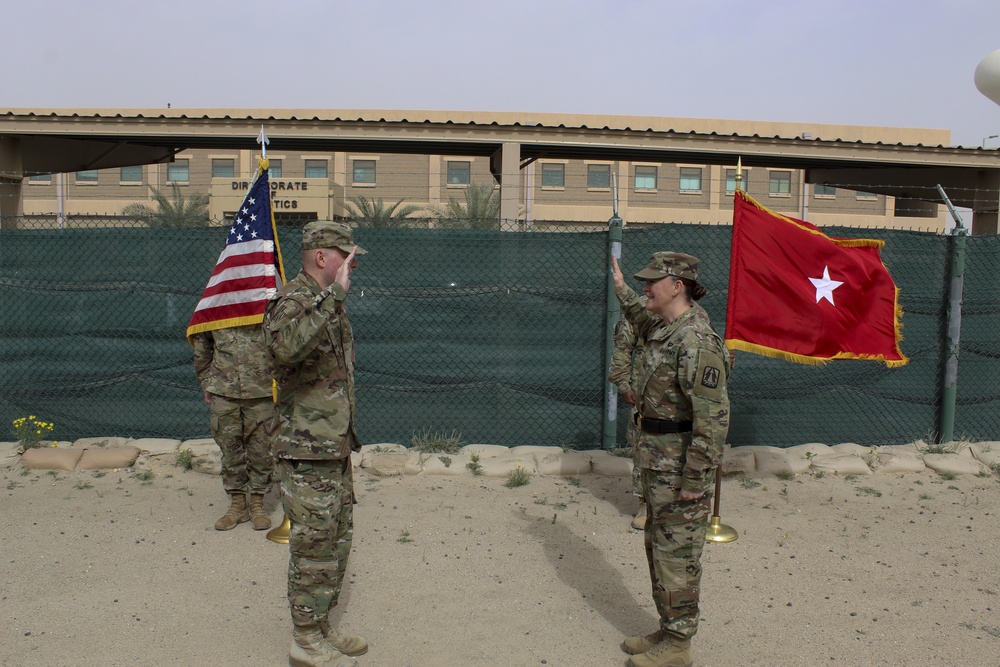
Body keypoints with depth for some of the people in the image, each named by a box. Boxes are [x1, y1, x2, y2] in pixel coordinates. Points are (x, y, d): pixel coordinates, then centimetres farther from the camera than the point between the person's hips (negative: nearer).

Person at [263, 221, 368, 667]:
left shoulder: (326, 304, 13)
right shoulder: (292, 302, -17)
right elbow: (287, 346, -42)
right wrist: (334, 294, -39)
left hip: (335, 450, 10)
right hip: (308, 454, -10)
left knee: (336, 543, 17)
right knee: (314, 550, 1)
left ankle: (321, 630, 31)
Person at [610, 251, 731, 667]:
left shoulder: (696, 341, -23)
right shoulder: (664, 331, 8)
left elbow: (713, 417, -25)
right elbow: (644, 321, 37)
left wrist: (695, 479, -23)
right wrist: (621, 290, 40)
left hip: (680, 467, -10)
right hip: (656, 461, 10)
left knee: (677, 554, 2)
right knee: (658, 547, 18)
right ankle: (668, 630, 32)